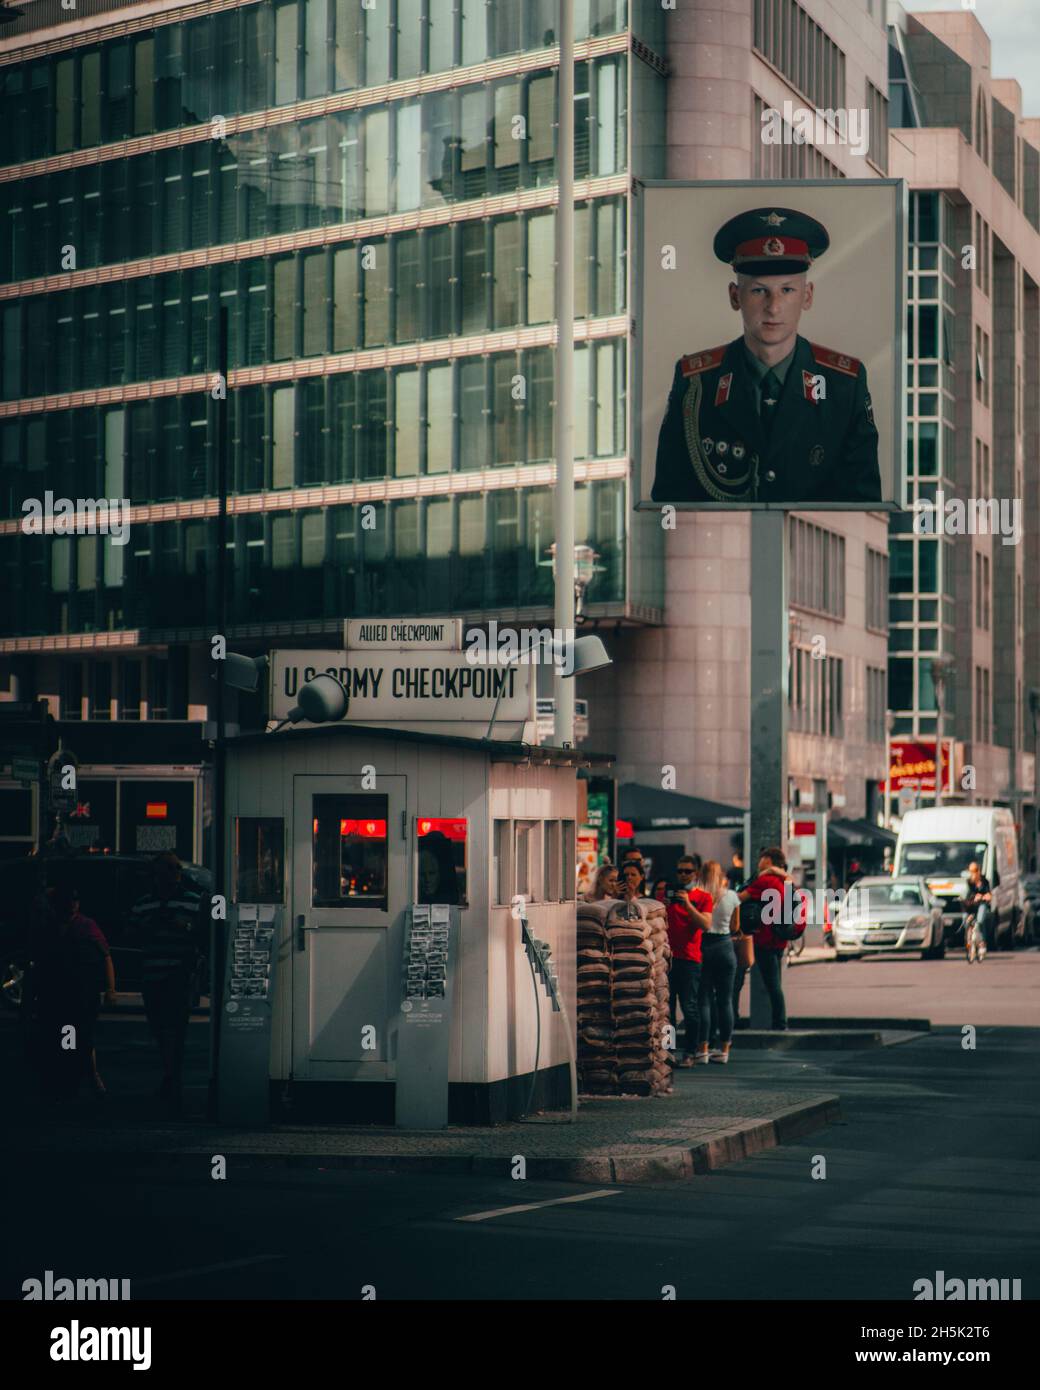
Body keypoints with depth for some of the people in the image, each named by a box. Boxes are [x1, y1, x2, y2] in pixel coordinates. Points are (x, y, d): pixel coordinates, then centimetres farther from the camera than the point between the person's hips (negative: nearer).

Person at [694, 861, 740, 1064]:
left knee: (703, 1000, 2)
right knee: (725, 1000, 7)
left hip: (703, 946, -2)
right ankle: (724, 1049, 9)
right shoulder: (732, 896, 1)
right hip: (725, 947, 2)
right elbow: (735, 927, 9)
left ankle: (703, 1049, -1)